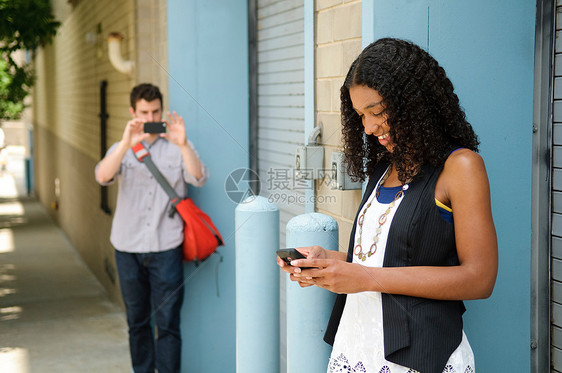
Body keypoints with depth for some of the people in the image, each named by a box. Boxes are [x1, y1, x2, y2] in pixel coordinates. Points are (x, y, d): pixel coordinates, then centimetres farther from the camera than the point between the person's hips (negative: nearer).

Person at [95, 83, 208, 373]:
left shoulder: (176, 147, 3)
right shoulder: (123, 148, 8)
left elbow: (199, 178, -13)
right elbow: (103, 176, -12)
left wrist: (183, 145, -30)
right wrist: (127, 143, -28)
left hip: (166, 247, -2)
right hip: (128, 247, 3)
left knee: (168, 323, -3)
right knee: (137, 321, 14)